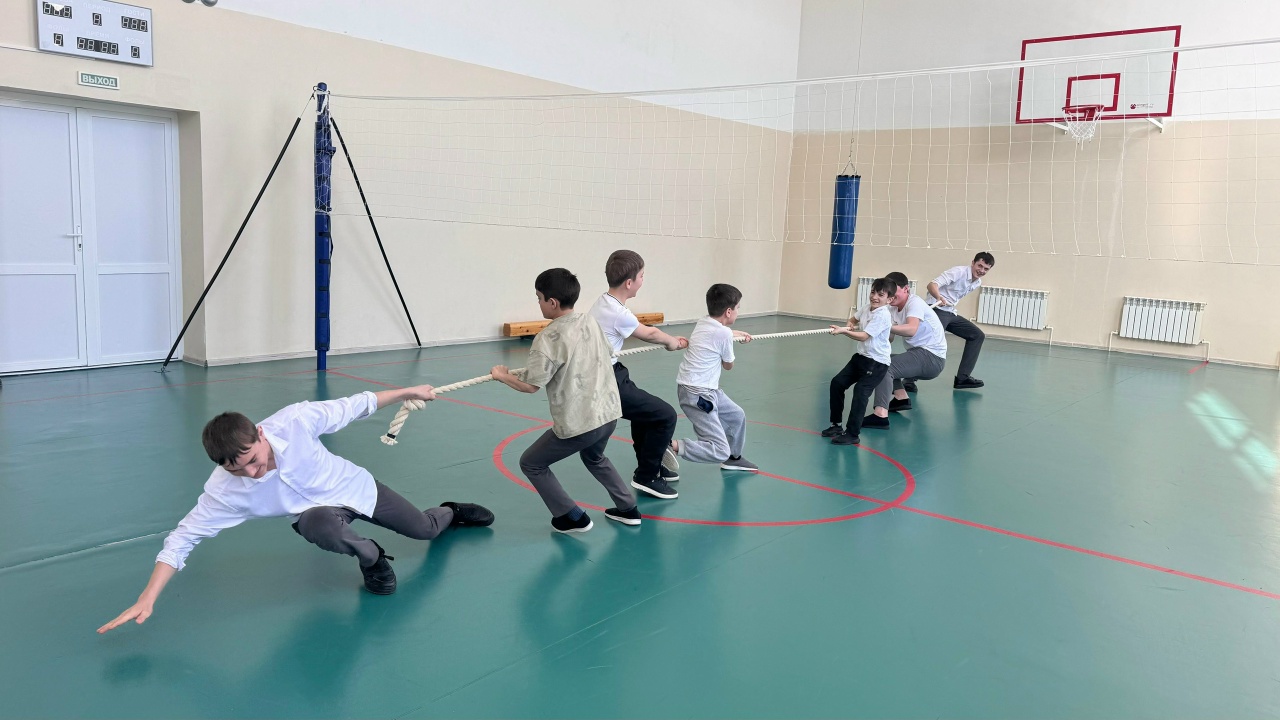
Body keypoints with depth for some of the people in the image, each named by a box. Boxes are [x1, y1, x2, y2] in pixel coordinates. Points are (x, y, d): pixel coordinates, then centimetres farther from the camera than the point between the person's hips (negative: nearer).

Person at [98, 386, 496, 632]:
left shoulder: (294, 420, -32)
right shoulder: (225, 489, -30)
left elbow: (352, 407, -18)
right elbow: (183, 538, -24)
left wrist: (409, 391, -10)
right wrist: (148, 598, -34)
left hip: (358, 486, 1)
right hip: (322, 509, -1)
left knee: (424, 528, 15)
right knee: (319, 525, -39)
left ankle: (452, 512, 56)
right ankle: (372, 558, -6)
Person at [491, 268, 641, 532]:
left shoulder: (549, 337, -16)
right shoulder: (590, 322, 5)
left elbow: (530, 385, -16)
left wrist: (502, 375, 2)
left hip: (577, 423, -8)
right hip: (609, 413, 8)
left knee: (531, 464, 13)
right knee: (594, 458, 37)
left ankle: (573, 518, 12)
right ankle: (627, 508, 35)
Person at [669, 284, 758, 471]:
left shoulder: (704, 323, 7)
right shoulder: (723, 334, -18)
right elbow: (729, 366, 0)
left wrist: (738, 333, 48)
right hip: (697, 395, -10)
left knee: (737, 416, 28)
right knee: (719, 451, -11)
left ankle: (734, 458, 46)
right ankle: (671, 447, -18)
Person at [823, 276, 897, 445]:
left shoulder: (883, 316, -19)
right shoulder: (867, 308, 6)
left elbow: (864, 336, -25)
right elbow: (853, 319, 26)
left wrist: (843, 331, -34)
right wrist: (850, 325, 4)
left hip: (877, 362, -9)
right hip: (861, 356, 9)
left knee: (860, 391, -21)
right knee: (837, 382, 3)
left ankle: (851, 434, -17)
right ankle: (836, 424, 15)